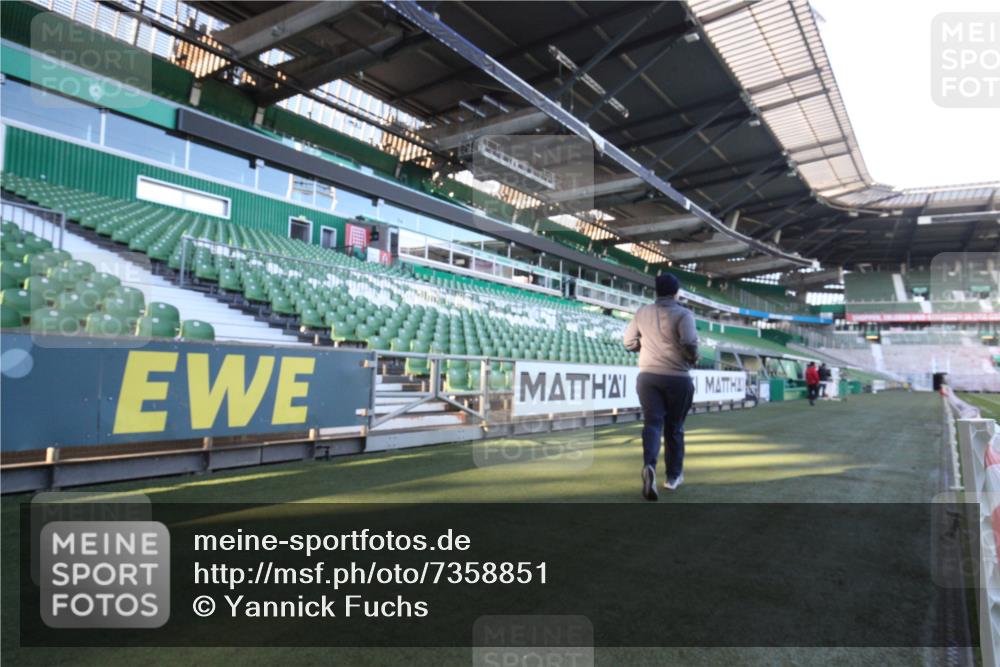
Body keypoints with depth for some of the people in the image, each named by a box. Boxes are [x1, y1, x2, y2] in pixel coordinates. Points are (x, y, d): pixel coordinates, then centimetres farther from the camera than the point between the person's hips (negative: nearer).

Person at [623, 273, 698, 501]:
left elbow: (629, 343, 10)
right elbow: (689, 343, -19)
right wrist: (693, 358, 1)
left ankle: (649, 466, -28)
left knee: (652, 424, -2)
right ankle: (673, 475, 24)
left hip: (648, 376, 2)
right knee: (674, 428, 12)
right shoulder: (683, 313, -6)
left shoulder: (642, 312, 6)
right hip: (677, 378, -2)